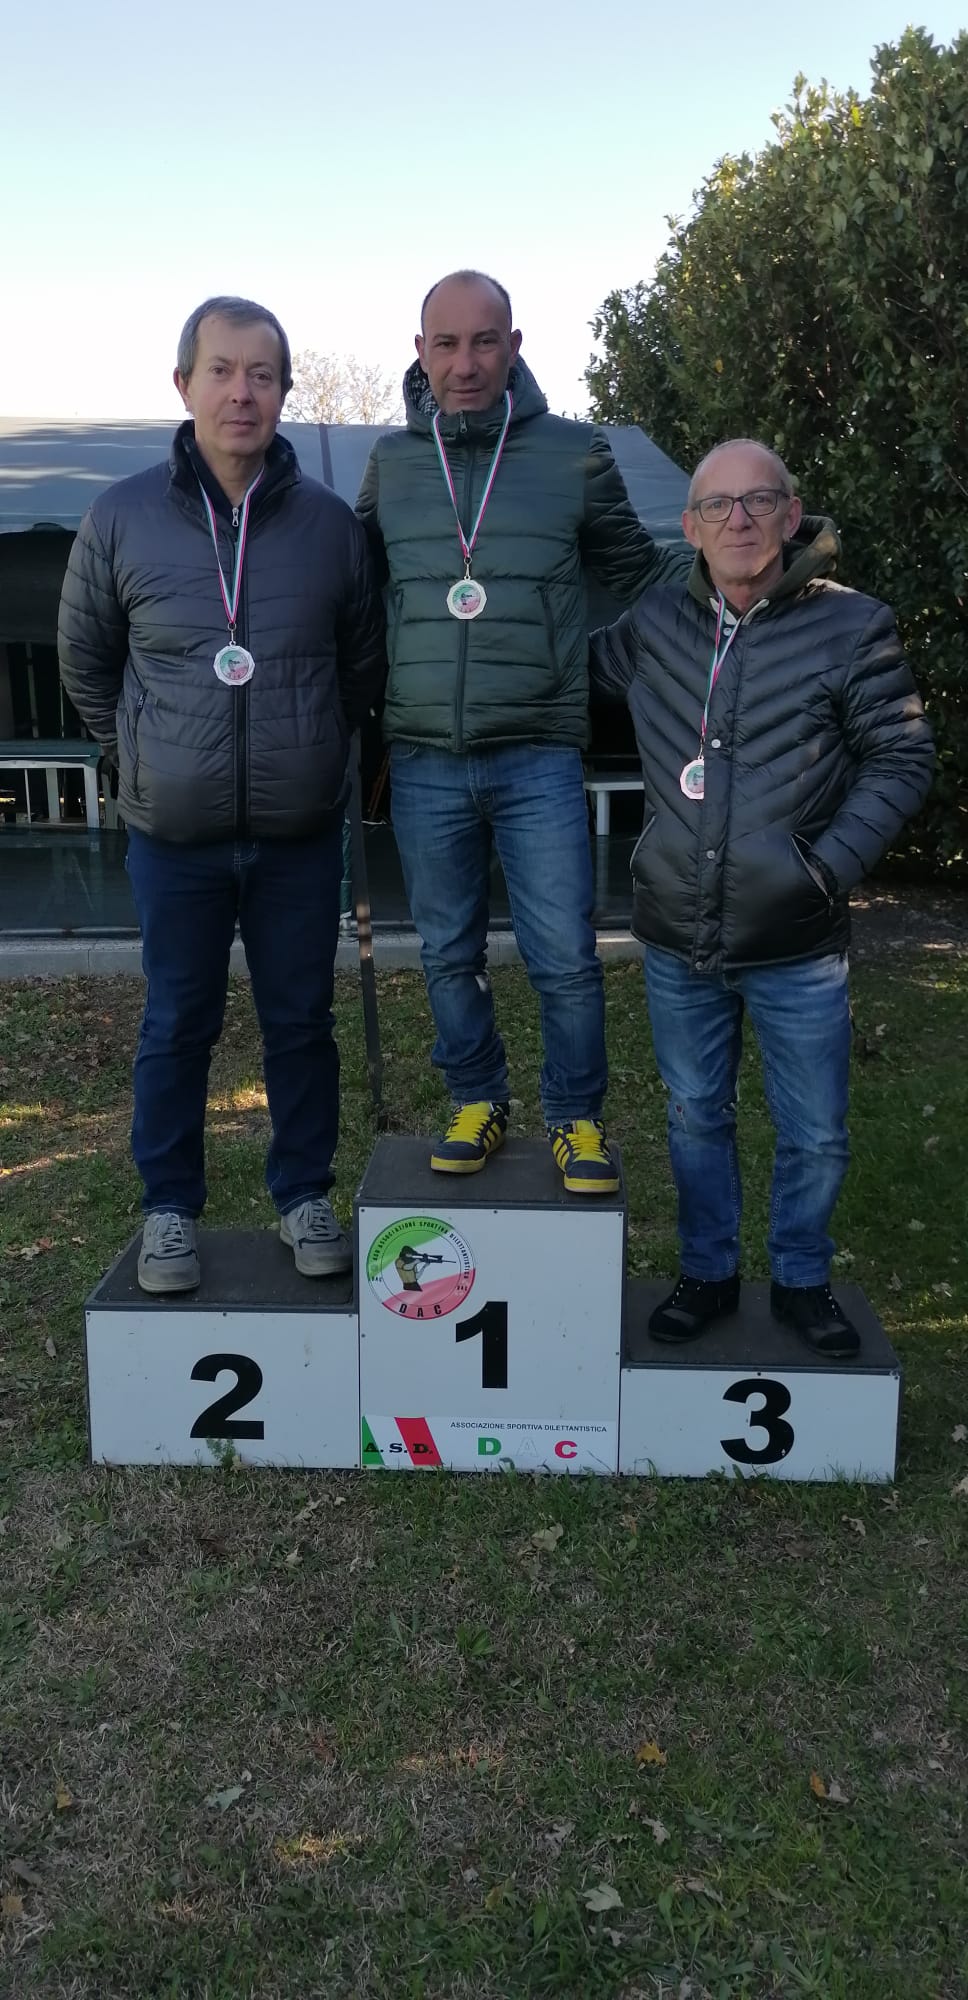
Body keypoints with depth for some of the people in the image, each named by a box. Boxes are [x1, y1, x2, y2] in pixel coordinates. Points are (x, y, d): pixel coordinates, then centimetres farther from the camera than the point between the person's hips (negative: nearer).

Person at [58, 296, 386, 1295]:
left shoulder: (330, 522, -2)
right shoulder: (121, 517, -4)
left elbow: (363, 664, 12)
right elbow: (86, 663, 9)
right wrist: (150, 756, 9)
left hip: (300, 835, 1)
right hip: (174, 837, 0)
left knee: (301, 1021, 11)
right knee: (177, 1026, 11)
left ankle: (304, 1195, 29)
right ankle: (170, 1207, 28)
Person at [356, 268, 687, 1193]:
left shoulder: (575, 452, 2)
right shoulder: (391, 459, 7)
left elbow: (641, 576, 13)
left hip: (538, 759, -2)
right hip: (423, 763, 2)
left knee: (565, 959, -1)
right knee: (449, 956, 12)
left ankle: (576, 1117, 20)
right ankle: (477, 1102, 31)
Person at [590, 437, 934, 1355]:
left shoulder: (852, 626, -7)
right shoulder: (654, 624, 1)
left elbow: (902, 759, -2)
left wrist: (832, 865, -11)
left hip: (798, 948, -2)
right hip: (678, 942, 3)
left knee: (815, 1136, 9)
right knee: (695, 1119, 17)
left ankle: (802, 1281, 34)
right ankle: (707, 1273, 37)